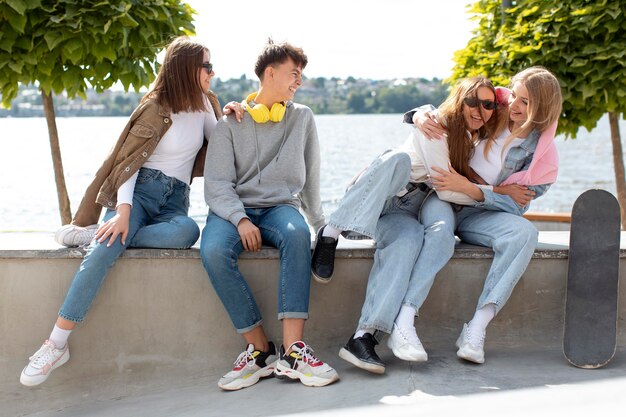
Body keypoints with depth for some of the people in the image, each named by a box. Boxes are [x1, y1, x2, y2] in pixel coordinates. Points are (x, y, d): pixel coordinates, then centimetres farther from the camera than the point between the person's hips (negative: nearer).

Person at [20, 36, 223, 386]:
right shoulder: (157, 108, -3)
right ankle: (56, 343, -31)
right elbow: (129, 161, -10)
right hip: (140, 191, -4)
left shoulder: (203, 103, 12)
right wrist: (123, 210, -25)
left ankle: (101, 236, -19)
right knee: (104, 250, -32)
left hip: (174, 202, 4)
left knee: (188, 231, -34)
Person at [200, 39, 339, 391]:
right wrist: (241, 220, -20)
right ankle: (260, 350, -26)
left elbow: (311, 176, 20)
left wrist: (319, 222, 23)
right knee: (214, 251, -35)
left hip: (280, 207, 1)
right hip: (233, 208, -1)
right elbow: (217, 183, -3)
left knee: (297, 234, -36)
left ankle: (293, 351, -41)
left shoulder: (302, 117, 14)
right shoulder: (231, 122, 6)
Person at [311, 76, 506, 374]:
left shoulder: (477, 140, 13)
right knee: (399, 158, -36)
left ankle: (364, 335, -47)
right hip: (371, 202, -4)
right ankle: (331, 233, -33)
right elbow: (445, 189, -13)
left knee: (411, 235, -36)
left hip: (403, 213, 4)